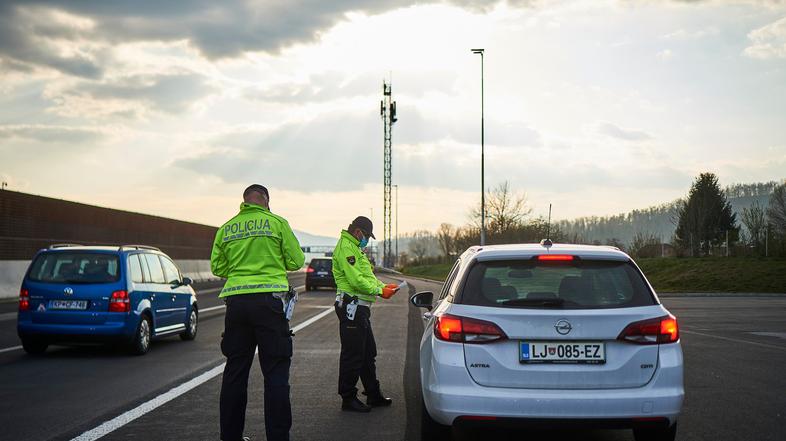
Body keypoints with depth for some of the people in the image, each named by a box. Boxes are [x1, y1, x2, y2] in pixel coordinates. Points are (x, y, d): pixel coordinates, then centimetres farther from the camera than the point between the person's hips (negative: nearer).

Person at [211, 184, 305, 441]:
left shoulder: (226, 229, 9)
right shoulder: (277, 222, -1)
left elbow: (217, 268, 12)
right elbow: (296, 260, 2)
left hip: (236, 301, 4)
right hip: (268, 299, -4)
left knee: (235, 371, 12)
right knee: (276, 372, 0)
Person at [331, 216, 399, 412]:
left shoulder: (355, 249, 22)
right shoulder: (346, 248, -14)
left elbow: (367, 276, 24)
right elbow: (357, 280, -22)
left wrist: (383, 286, 8)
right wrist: (379, 290, -14)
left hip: (360, 308, 11)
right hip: (352, 306, -11)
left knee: (368, 353, 17)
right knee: (352, 354, -6)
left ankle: (373, 394, 26)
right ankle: (348, 398, 1)